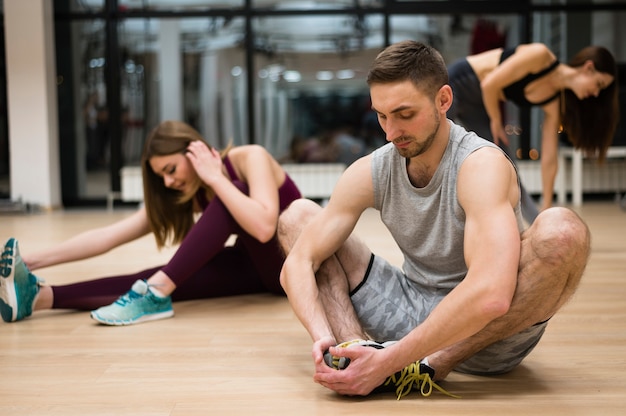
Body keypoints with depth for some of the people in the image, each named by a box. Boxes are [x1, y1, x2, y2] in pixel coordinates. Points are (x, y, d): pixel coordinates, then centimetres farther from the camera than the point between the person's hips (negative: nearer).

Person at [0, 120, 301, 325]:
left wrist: (215, 178, -29)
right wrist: (34, 260, -15)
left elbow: (264, 228, -36)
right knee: (154, 279, -19)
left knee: (228, 200, -31)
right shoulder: (189, 194, -2)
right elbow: (110, 235, -7)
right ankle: (39, 295, -29)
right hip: (253, 264, 5)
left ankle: (156, 293, -33)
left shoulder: (250, 158, -19)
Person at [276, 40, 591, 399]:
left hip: (486, 331, -5)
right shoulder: (369, 172, -5)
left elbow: (490, 295, -38)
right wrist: (322, 336, -27)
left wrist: (388, 362, -38)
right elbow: (298, 263, -7)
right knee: (297, 216, 2)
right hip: (412, 311, 5)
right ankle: (354, 344, -24)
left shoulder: (482, 165, -22)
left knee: (562, 230, -34)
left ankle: (431, 367, -26)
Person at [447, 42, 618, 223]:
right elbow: (490, 84, -24)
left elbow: (549, 160, -2)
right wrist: (496, 122, -8)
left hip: (477, 103, 7)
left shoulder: (555, 104, -5)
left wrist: (546, 209, -2)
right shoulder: (541, 56, -25)